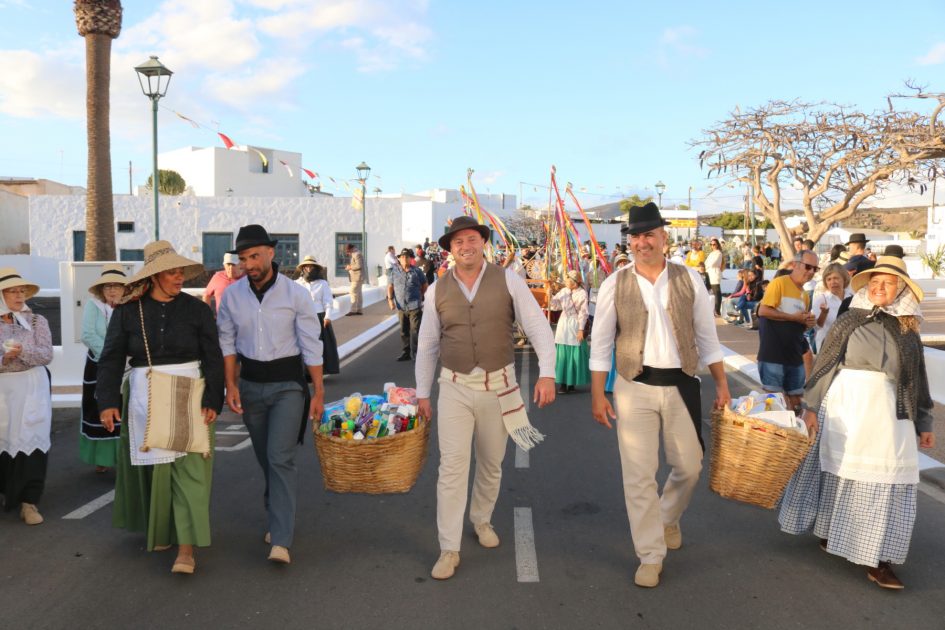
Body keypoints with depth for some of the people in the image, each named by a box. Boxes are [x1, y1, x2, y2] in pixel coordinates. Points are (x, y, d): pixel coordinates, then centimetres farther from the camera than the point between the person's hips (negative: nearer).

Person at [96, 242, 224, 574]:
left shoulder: (197, 309, -1)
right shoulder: (127, 312, 1)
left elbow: (213, 359, -2)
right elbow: (111, 359, 0)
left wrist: (212, 401, -11)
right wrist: (108, 401, -11)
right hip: (145, 398, 2)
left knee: (188, 468, -6)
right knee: (152, 467, 11)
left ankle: (187, 548, -4)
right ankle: (159, 530, 34)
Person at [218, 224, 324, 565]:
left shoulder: (296, 294, -10)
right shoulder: (232, 295, 0)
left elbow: (311, 346, -7)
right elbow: (227, 342, 8)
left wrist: (318, 393, -7)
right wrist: (231, 385, -1)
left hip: (287, 383, -4)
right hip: (250, 382, 4)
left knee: (280, 457, -13)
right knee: (265, 458, 13)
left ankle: (281, 541, -12)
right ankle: (279, 520, 32)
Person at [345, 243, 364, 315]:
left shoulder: (357, 254, -13)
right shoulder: (354, 254, 19)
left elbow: (359, 265, -23)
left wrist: (350, 267, -12)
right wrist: (349, 266, 11)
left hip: (357, 277, -11)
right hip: (356, 277, 11)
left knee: (353, 293, -13)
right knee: (358, 294, 10)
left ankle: (353, 310, -16)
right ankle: (358, 310, 11)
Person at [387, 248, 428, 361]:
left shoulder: (417, 271, 0)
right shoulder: (394, 271, 6)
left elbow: (424, 285, 11)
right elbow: (390, 286, 8)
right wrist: (390, 299, -4)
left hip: (415, 306, -3)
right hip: (401, 307, 3)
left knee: (415, 331, -6)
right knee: (404, 332, 12)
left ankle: (416, 354, -1)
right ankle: (405, 353, 21)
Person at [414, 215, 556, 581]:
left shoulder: (508, 281, -6)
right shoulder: (437, 290, 0)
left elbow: (538, 327, -9)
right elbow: (427, 344, 7)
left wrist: (547, 373, -21)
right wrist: (422, 393, 7)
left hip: (498, 386, 0)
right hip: (455, 388, 0)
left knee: (491, 464, 16)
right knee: (452, 467, -4)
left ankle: (481, 519, 43)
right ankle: (449, 549, 8)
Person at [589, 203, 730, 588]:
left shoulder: (688, 279, -1)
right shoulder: (615, 285, -4)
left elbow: (706, 335, 6)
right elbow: (600, 343, 0)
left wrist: (721, 383, 4)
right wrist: (597, 394, -3)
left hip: (681, 384, 2)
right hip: (634, 387, -1)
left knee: (689, 466, 13)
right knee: (639, 474, 2)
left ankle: (668, 518, 45)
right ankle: (650, 556, 19)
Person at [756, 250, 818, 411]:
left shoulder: (805, 294, 15)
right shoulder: (779, 283, -8)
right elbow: (763, 311, -18)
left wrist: (808, 323, 2)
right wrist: (793, 317, -16)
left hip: (795, 356, 8)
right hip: (773, 355, -8)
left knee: (795, 401, 11)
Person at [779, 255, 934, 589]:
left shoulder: (908, 330, 9)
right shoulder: (850, 321, 0)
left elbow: (917, 379, 14)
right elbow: (824, 364, 0)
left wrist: (924, 424, 14)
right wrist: (811, 406, -4)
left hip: (888, 411, 3)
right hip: (844, 406, -2)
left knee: (886, 477, 2)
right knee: (837, 469, 6)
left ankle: (876, 559, 12)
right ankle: (828, 531, 26)